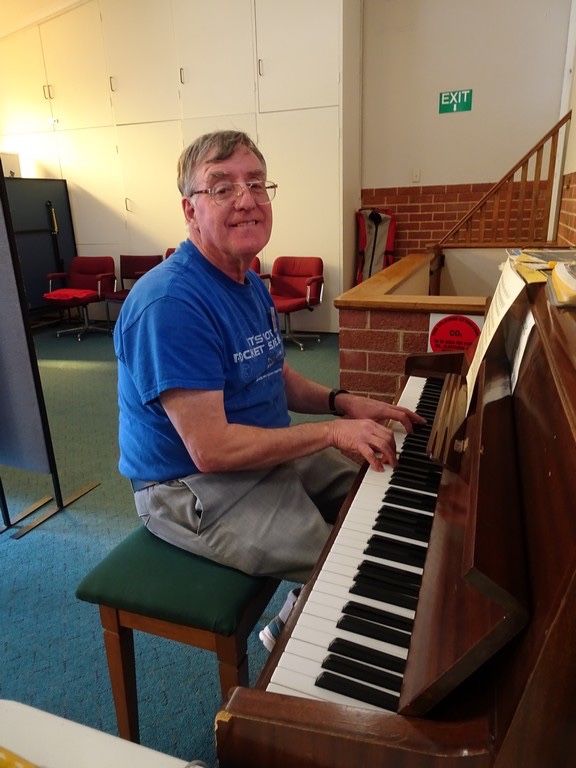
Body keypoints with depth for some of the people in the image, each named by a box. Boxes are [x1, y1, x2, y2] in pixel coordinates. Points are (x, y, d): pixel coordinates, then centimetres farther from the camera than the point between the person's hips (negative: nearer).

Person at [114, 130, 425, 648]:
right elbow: (211, 450, -29)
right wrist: (333, 431, -24)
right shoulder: (170, 304, -26)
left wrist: (341, 402, -4)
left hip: (269, 452, 10)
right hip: (197, 489, -9)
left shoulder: (251, 284, 6)